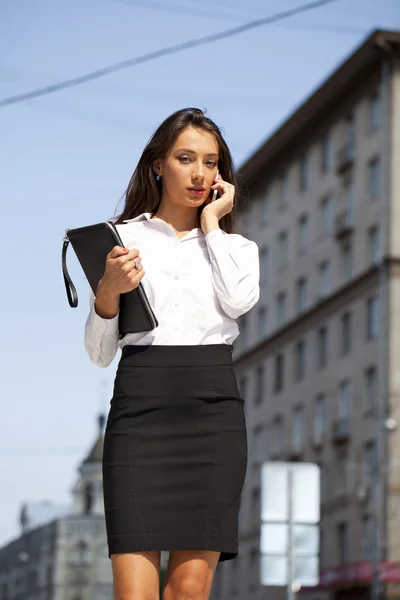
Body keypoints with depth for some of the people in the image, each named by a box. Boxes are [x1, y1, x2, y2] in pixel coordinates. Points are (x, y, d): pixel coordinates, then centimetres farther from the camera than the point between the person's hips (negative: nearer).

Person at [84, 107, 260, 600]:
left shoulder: (234, 245, 19)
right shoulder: (123, 237, 12)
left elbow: (239, 300, -6)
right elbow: (98, 352, 7)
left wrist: (211, 222, 5)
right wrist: (110, 289, -12)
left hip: (213, 410, 2)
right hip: (140, 406, -1)